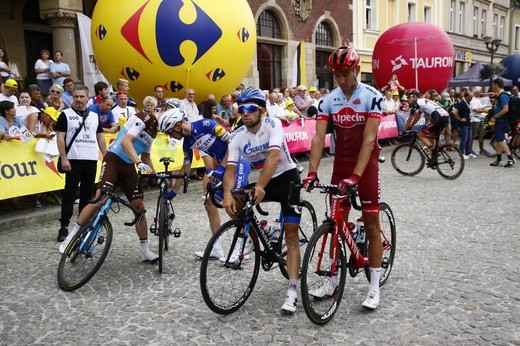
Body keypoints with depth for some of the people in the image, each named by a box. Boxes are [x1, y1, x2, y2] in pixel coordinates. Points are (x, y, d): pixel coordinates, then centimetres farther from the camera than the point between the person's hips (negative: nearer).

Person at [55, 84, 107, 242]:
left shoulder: (94, 116, 15)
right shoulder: (66, 114, 2)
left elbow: (100, 137, 18)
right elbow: (60, 137, -3)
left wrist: (106, 156, 9)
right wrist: (63, 158, -12)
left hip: (91, 160, 4)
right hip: (73, 160, -4)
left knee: (87, 193, 10)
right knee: (70, 193, -5)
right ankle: (64, 227, -2)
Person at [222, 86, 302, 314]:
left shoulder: (272, 125, -21)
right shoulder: (237, 136, -11)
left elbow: (273, 156, -37)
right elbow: (230, 169, -20)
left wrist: (260, 186, -50)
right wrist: (227, 193, -40)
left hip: (287, 178, -4)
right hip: (264, 181, 5)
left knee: (291, 235, -10)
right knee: (235, 203, -15)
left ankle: (292, 291, -7)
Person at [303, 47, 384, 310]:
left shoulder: (372, 97, -14)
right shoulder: (328, 100, -2)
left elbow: (369, 139, -22)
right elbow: (318, 137, -10)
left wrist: (355, 176, -31)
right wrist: (312, 172, -23)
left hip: (366, 163, -4)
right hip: (340, 162, 4)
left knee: (371, 224, 0)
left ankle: (374, 287, 10)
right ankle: (334, 280, 21)